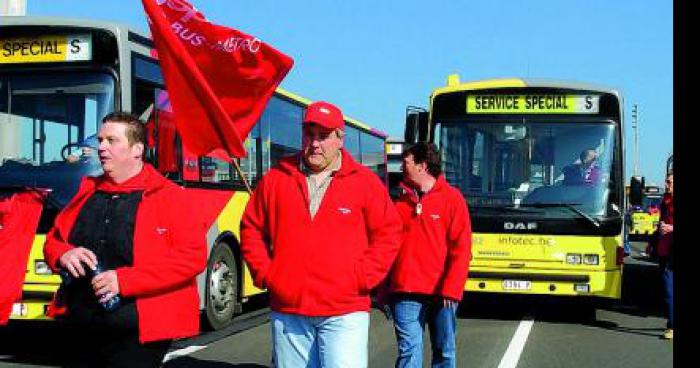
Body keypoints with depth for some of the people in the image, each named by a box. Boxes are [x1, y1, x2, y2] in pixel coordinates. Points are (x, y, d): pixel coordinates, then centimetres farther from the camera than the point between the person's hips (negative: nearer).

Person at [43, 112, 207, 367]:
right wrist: (64, 255, -8)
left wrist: (125, 280, -21)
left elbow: (193, 256, -15)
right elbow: (54, 239, 19)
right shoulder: (87, 191, 11)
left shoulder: (167, 195, -7)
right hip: (84, 329, 6)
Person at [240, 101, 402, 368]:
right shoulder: (276, 179, 7)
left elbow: (388, 233, 3)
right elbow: (251, 229, 15)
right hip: (287, 311, 3)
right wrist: (264, 273, 4)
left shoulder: (365, 181, 1)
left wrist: (362, 278, -5)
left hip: (345, 313, -2)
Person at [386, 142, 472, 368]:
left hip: (442, 293, -1)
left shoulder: (452, 198, 0)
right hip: (405, 292, 2)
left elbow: (461, 249, -4)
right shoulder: (400, 200, 8)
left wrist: (451, 289, -11)